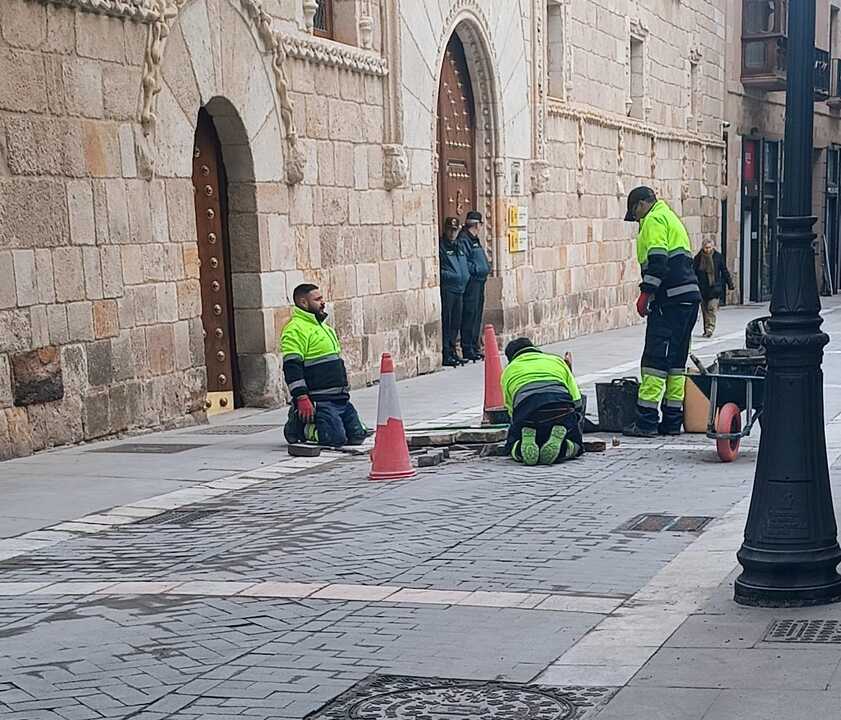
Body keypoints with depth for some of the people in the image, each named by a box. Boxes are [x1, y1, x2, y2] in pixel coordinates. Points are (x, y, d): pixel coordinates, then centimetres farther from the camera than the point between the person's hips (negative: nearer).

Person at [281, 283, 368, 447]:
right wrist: (302, 398, -24)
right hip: (320, 401, -9)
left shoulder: (322, 326, 22)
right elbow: (292, 367, -18)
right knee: (335, 439, -19)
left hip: (341, 399, 9)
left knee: (357, 436, 3)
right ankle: (297, 426, 4)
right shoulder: (295, 329, -10)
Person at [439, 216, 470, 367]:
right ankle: (445, 354, -7)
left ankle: (452, 351, 22)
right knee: (446, 322, -8)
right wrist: (450, 276, -19)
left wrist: (466, 277, 16)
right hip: (446, 288, -8)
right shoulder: (440, 246, -7)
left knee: (456, 323, 13)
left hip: (460, 289, 8)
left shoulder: (460, 246, 18)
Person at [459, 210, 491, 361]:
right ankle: (468, 350, -6)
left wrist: (486, 266, 13)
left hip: (479, 282, 10)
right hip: (471, 282, -10)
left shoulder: (474, 239, 18)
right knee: (470, 315, -8)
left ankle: (474, 348, 20)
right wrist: (477, 269, -19)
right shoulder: (463, 240, -13)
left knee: (477, 316, 14)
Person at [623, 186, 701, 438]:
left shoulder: (654, 220, -4)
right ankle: (672, 421, 12)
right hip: (690, 296, 10)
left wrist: (646, 293, -18)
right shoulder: (671, 218, 27)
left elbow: (657, 260, -17)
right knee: (676, 361, 11)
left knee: (655, 358, -10)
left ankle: (646, 421, -12)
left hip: (670, 299, -10)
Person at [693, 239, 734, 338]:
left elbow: (724, 271, 9)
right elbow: (694, 273, 9)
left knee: (712, 308, -13)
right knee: (704, 309, 7)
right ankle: (706, 329, 15)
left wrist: (730, 284, 9)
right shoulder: (698, 258, 3)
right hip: (702, 288, 2)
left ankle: (710, 328, -17)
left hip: (715, 288, -2)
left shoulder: (718, 257, 2)